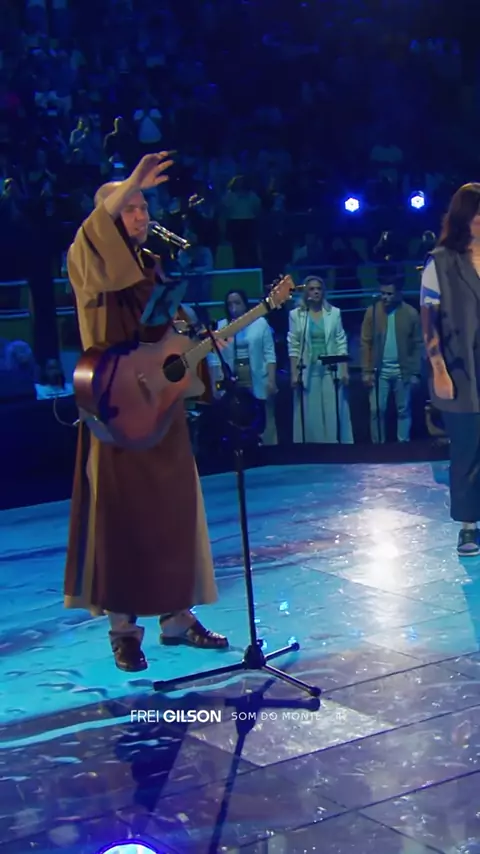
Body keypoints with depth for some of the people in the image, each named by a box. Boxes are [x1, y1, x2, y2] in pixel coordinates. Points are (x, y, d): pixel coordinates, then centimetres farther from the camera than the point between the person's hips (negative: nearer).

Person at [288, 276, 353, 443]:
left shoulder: (334, 312, 4)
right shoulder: (296, 314, 0)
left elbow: (341, 343, 4)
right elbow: (293, 347, 0)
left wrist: (344, 370, -2)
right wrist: (294, 373, -5)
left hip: (331, 370, 1)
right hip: (308, 372, -1)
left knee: (334, 413, 2)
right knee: (310, 415, 2)